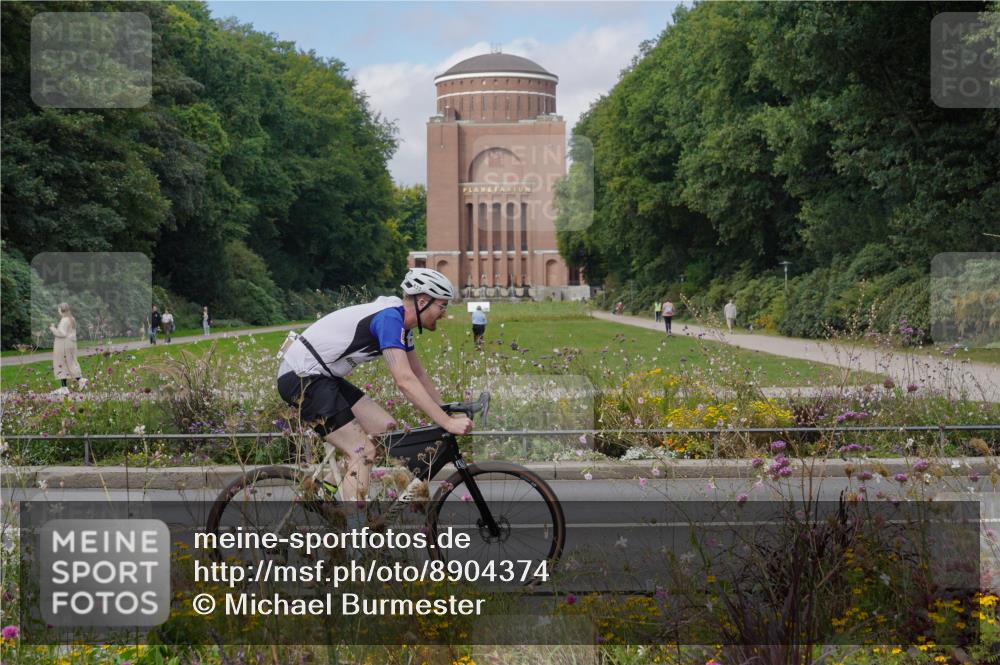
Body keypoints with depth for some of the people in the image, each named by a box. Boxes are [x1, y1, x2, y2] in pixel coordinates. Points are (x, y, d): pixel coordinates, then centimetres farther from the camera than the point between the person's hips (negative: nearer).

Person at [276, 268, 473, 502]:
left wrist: (446, 410, 12)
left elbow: (418, 374, 19)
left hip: (322, 376, 10)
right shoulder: (390, 318, -21)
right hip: (301, 377, -10)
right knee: (363, 452, -14)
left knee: (386, 428, 5)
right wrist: (448, 423, -32)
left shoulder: (400, 320, 10)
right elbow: (405, 381, -30)